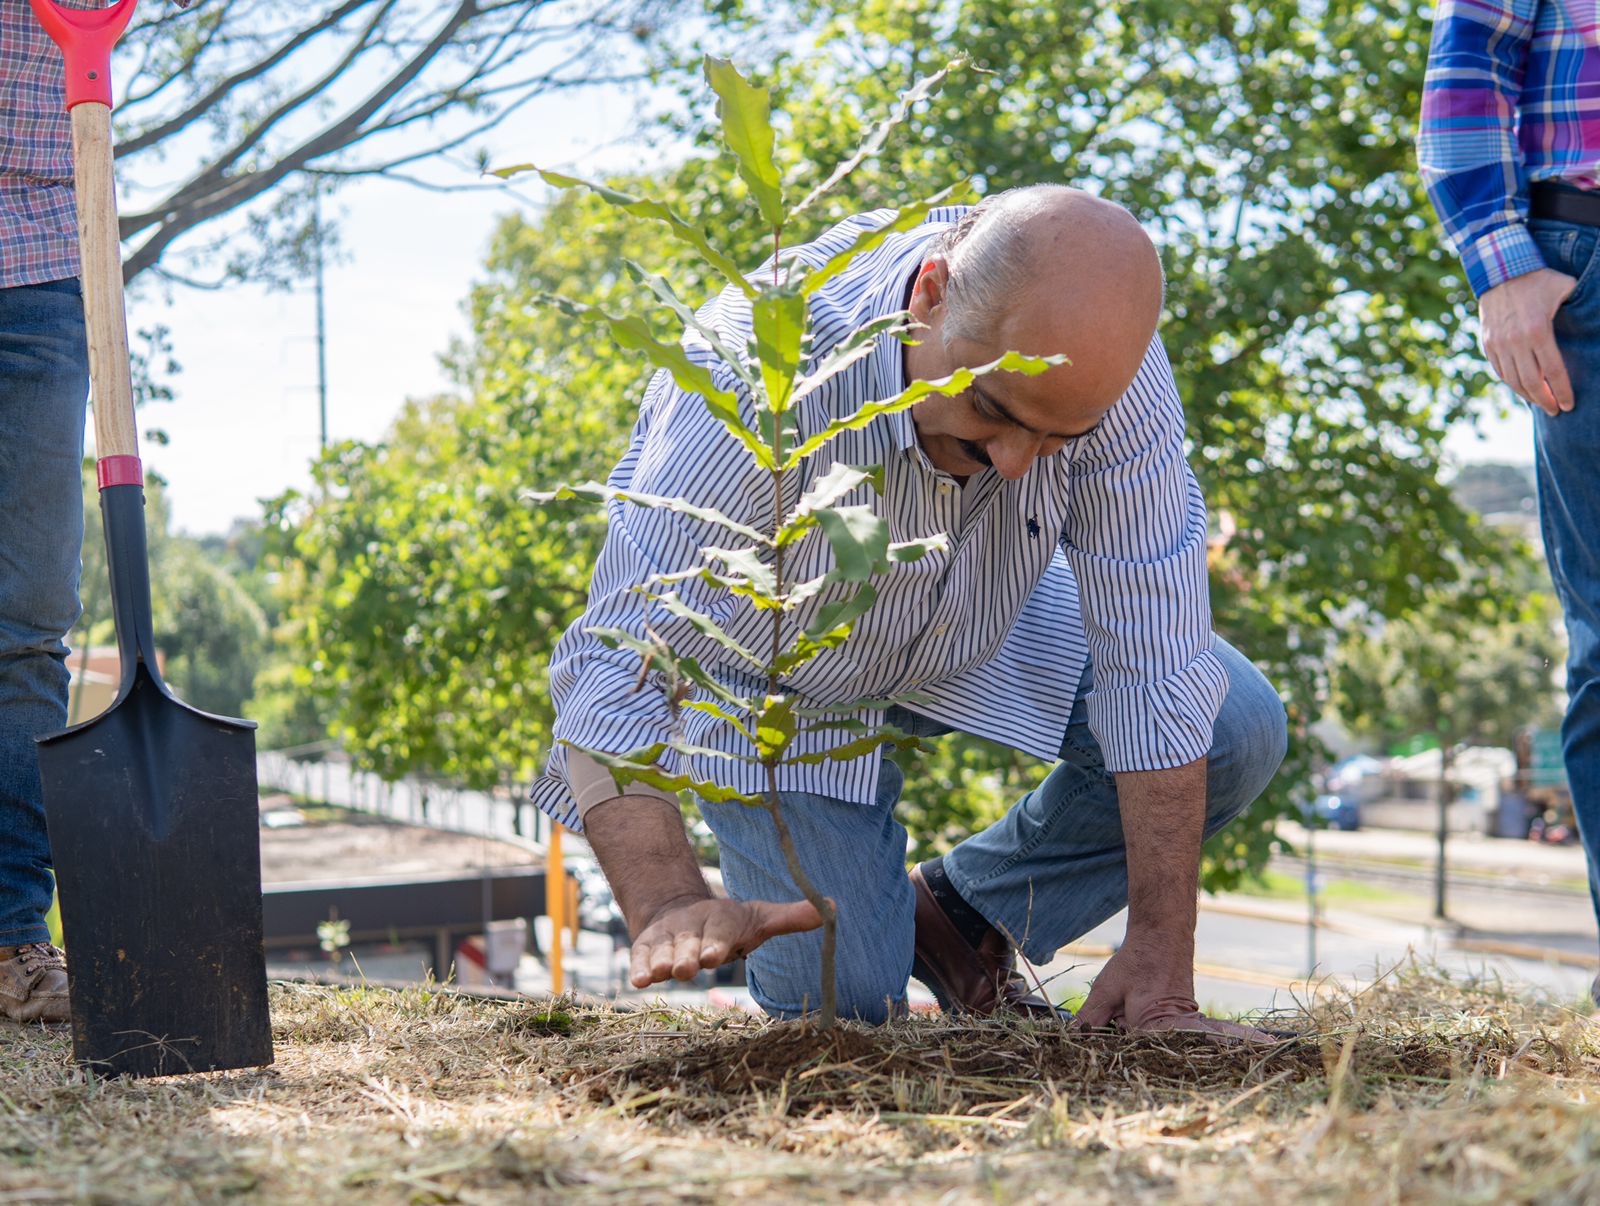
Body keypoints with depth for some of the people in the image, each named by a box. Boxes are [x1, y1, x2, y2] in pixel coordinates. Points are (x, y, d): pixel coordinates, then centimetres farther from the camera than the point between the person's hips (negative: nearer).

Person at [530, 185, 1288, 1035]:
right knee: (843, 994, -15)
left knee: (1236, 732, -14)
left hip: (978, 625, 4)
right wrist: (668, 909, -57)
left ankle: (956, 909, 8)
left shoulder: (1105, 362, -32)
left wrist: (1161, 963, -30)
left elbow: (1153, 664, -28)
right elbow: (612, 671, -41)